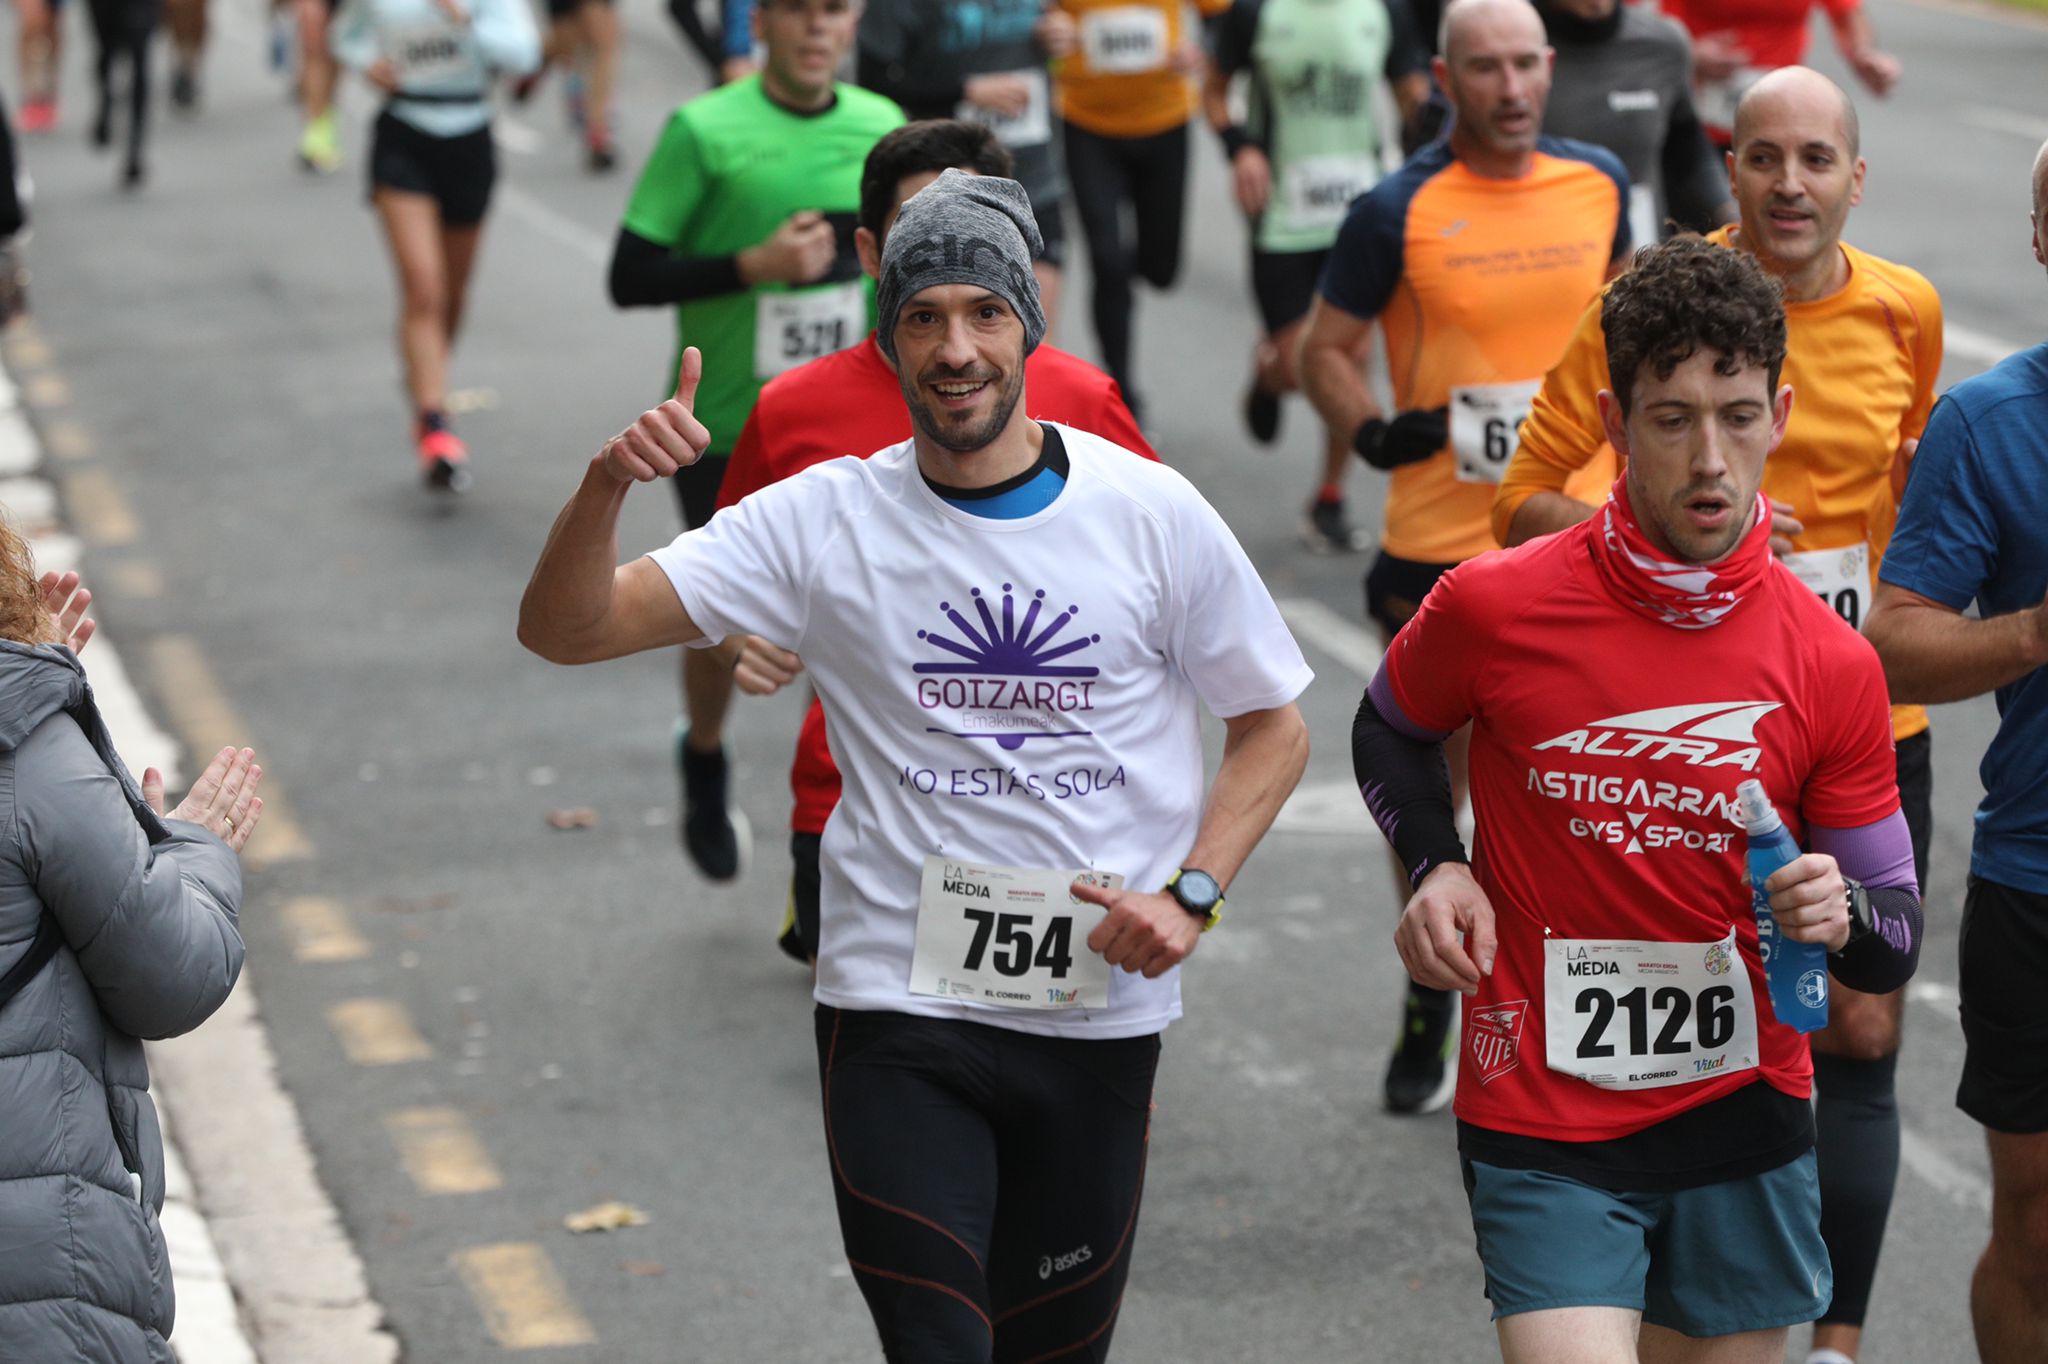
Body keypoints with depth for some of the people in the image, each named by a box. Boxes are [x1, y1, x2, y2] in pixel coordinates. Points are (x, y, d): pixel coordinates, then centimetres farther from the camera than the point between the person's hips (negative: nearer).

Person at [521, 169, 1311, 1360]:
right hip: (898, 1008, -1)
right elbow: (567, 629, -6)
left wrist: (1192, 894, -7)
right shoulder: (825, 521, -3)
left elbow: (1274, 727, 9)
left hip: (1100, 1015, 2)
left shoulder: (1153, 513, -1)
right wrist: (608, 487, -26)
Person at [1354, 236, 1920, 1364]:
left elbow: (1895, 943, 4)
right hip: (1543, 1131, -2)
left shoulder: (1832, 666, -4)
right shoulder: (1493, 609, -8)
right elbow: (1389, 733, 15)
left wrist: (1840, 916, -19)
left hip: (1744, 1118, 3)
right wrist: (1437, 868, -3)